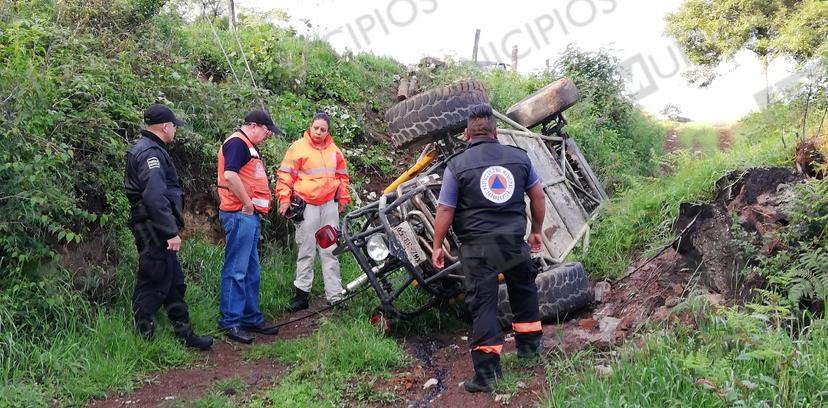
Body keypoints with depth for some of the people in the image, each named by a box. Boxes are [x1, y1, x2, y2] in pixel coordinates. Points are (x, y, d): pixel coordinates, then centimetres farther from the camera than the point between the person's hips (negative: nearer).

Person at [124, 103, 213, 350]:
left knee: (174, 282, 15)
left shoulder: (150, 149, 17)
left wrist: (171, 227, 19)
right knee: (152, 284, -3)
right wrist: (171, 232, -24)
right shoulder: (150, 152, -16)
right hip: (153, 229, -11)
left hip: (157, 230, 11)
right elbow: (155, 197, -26)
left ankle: (184, 333, 24)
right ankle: (144, 339, 5)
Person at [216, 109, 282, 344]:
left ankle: (251, 318, 22)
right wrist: (247, 204, -18)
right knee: (236, 270, -7)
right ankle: (230, 322, -2)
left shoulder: (248, 146, 21)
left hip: (250, 216, 11)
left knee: (251, 271, 14)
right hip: (239, 215, -11)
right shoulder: (237, 143, -11)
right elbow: (230, 175, -25)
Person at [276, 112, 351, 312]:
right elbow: (285, 175, -4)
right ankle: (302, 294, 7)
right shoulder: (298, 147, -3)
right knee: (306, 251, 0)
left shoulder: (334, 150, 12)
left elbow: (342, 175, 21)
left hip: (330, 204, 4)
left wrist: (343, 198, 18)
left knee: (330, 252, 7)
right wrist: (284, 199, -10)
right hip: (306, 205, -4)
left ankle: (335, 296, 10)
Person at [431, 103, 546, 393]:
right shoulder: (519, 157, 4)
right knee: (524, 290, 25)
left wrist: (437, 246, 6)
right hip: (514, 240, 3)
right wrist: (537, 230, 23)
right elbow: (537, 195, 10)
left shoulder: (457, 165, -6)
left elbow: (444, 211, -6)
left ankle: (487, 370, 1)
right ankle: (529, 344, 39)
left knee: (482, 303, 2)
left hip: (477, 247, -3)